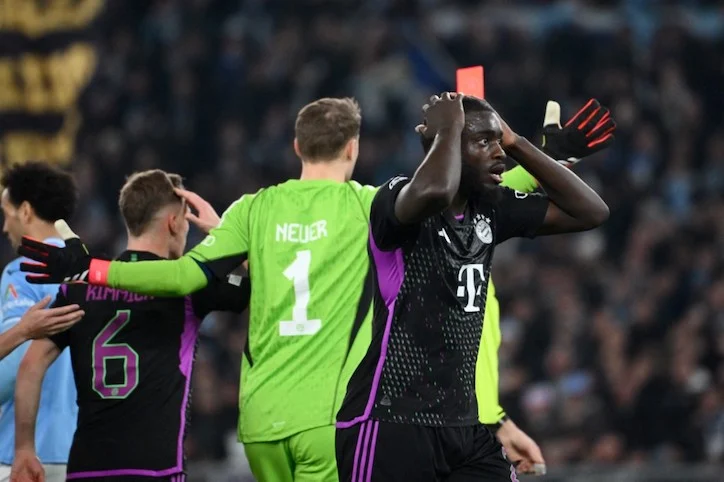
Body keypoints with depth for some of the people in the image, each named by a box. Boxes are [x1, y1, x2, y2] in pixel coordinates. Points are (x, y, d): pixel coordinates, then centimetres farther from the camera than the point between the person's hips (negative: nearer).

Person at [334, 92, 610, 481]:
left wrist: (516, 144, 4)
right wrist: (448, 130, -17)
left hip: (463, 423, 8)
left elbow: (591, 212, 11)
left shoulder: (491, 209, 9)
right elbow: (435, 191, -38)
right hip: (390, 423, -8)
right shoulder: (398, 198, -13)